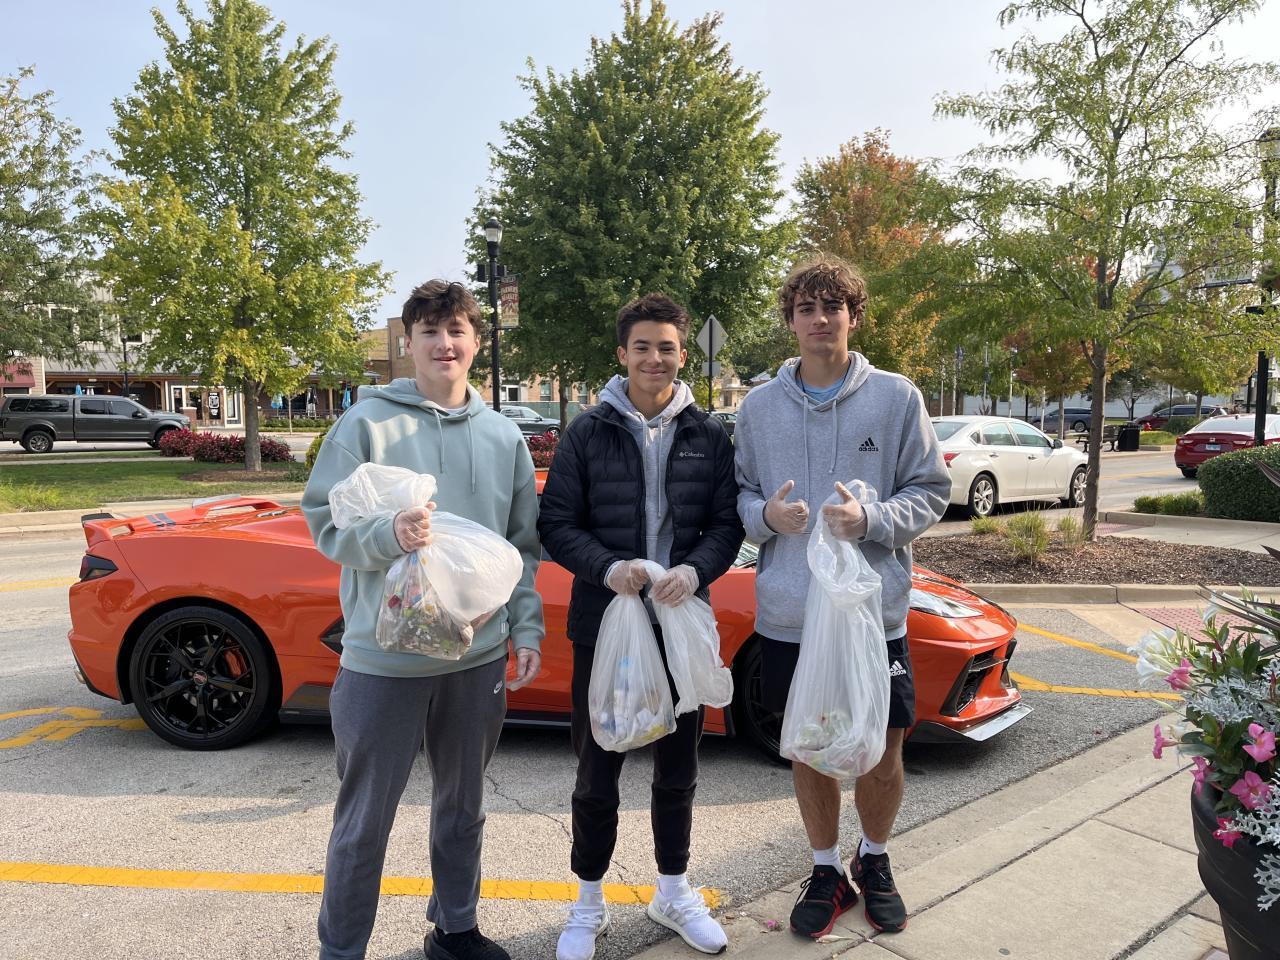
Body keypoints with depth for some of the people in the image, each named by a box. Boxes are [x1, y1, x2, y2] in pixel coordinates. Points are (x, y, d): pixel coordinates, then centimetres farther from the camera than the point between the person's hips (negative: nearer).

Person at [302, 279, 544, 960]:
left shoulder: (504, 435, 7)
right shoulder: (367, 421, -5)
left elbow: (523, 544, 11)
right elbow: (325, 521, -7)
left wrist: (527, 628, 4)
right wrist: (387, 533, -26)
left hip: (480, 655, 4)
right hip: (383, 657, -4)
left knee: (463, 807, 20)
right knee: (364, 820, 9)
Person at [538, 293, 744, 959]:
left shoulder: (708, 437, 3)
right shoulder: (587, 434, -2)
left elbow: (727, 523, 2)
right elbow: (555, 523, -3)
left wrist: (696, 569, -18)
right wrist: (607, 567, -20)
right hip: (602, 625, -2)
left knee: (678, 768, 16)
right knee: (596, 772, 10)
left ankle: (674, 893, 38)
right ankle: (588, 905, 31)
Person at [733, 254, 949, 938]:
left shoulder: (896, 397, -2)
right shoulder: (759, 406, 4)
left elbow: (930, 490, 1)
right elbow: (739, 496, 10)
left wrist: (872, 520, -16)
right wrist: (766, 514, -12)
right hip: (787, 616, 2)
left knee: (882, 754, 10)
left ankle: (874, 861, 39)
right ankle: (827, 869, 36)